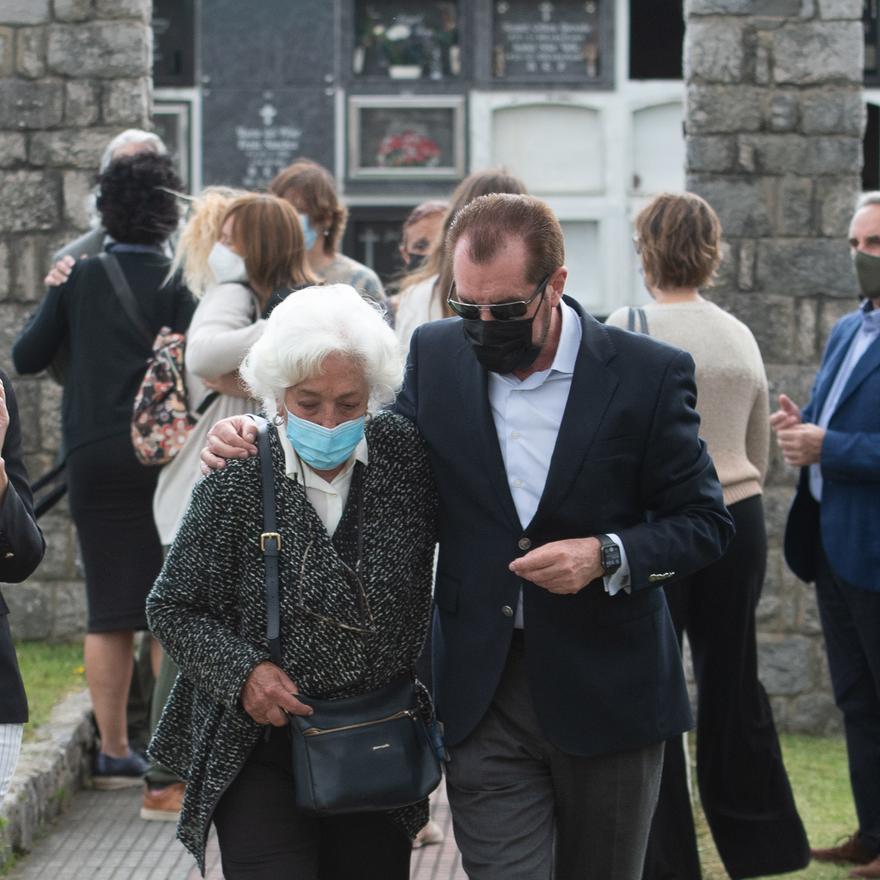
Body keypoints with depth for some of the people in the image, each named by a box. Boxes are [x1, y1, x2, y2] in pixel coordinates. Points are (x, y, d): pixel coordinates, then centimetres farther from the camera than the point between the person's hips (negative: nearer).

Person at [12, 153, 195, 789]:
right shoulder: (178, 284, -6)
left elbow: (27, 358, 7)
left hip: (93, 457, 3)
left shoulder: (78, 278, 2)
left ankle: (114, 752, 9)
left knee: (109, 613, 8)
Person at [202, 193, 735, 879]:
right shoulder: (436, 355, 1)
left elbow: (704, 522, -1)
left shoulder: (648, 374, -7)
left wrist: (607, 557, -19)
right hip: (484, 694, 1)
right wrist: (262, 441, -1)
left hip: (607, 694, -1)